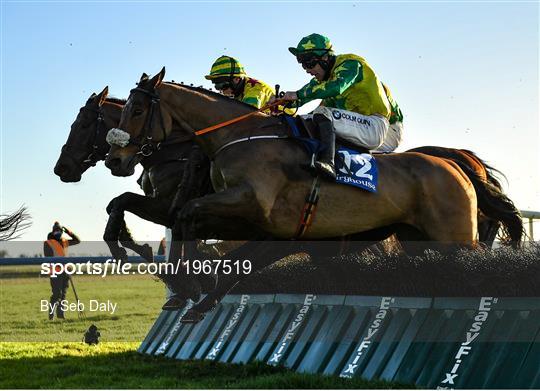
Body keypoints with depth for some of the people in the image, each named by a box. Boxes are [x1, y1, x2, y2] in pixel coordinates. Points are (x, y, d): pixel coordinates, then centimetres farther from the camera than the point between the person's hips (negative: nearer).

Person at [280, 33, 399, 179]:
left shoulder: (350, 63, -9)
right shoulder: (327, 77, 19)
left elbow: (336, 88, -28)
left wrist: (299, 95, -26)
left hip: (375, 125, -10)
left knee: (322, 113, -29)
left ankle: (327, 162, -46)